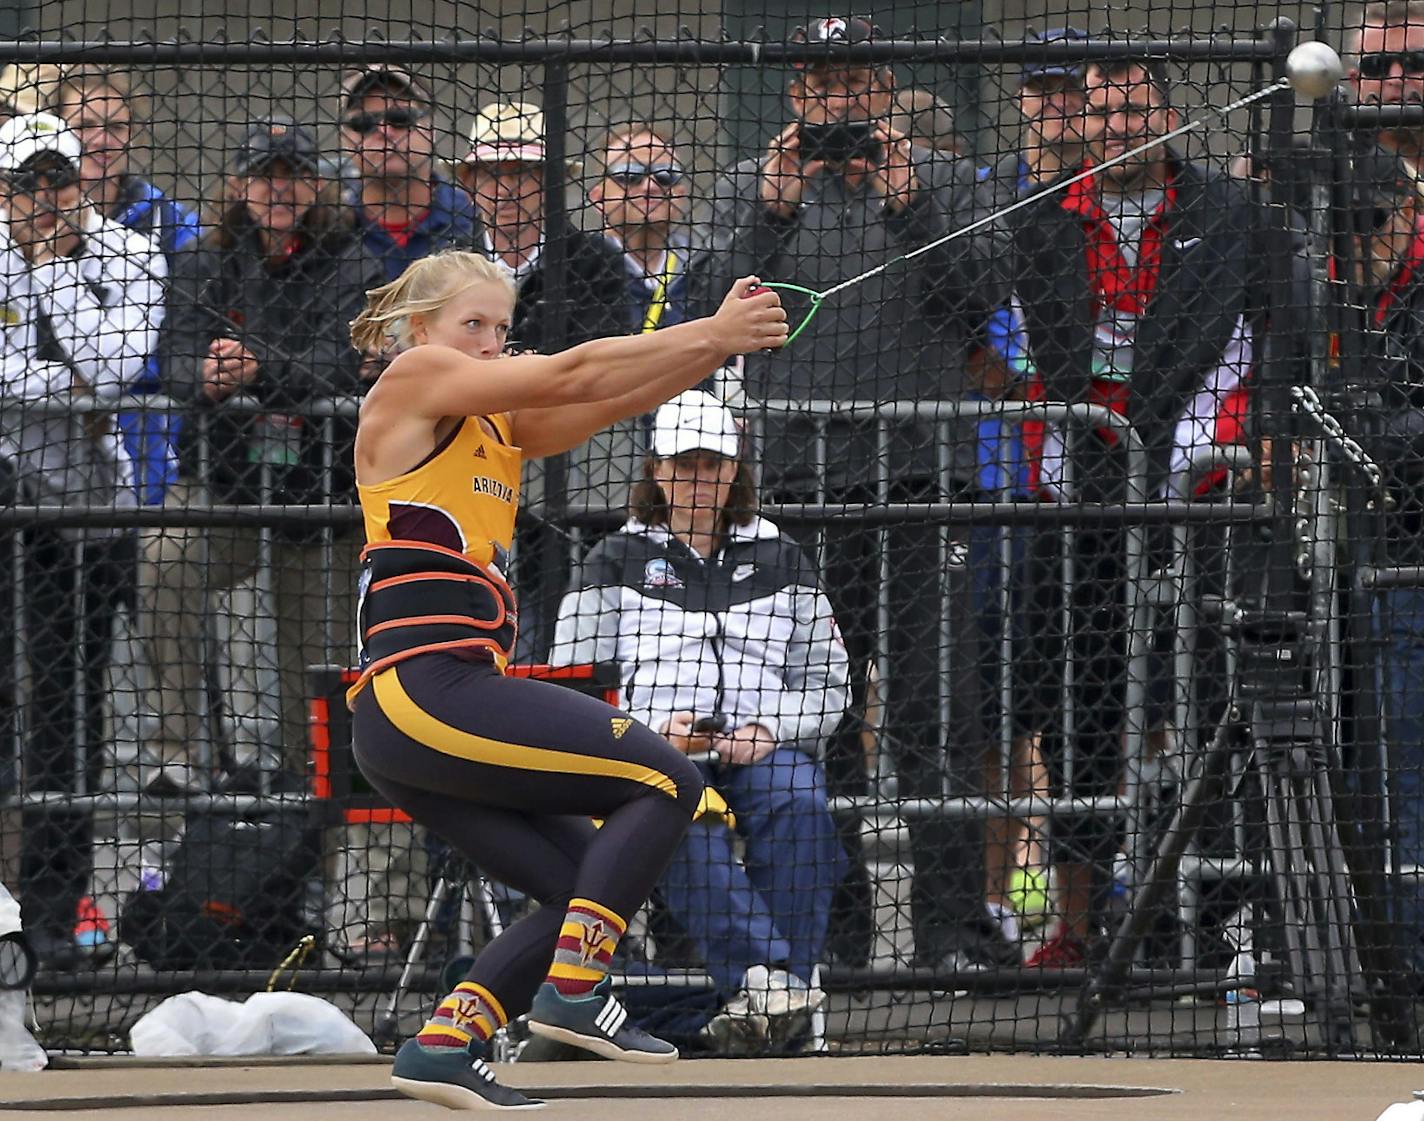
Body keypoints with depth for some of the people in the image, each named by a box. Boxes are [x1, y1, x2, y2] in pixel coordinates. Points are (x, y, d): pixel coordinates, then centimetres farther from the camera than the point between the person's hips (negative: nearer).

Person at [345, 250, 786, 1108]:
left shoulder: (500, 425, 22)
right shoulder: (413, 380, -2)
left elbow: (611, 398, 9)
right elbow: (571, 375, -9)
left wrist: (719, 340, -6)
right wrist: (711, 333, -9)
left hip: (409, 717, 10)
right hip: (423, 690, -10)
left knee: (586, 885, 10)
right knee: (666, 780, -9)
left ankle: (444, 1046, 6)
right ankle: (572, 990, -12)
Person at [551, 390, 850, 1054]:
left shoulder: (778, 561, 20)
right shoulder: (619, 561, 15)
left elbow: (829, 686, 15)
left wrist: (771, 731, -6)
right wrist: (652, 730, -10)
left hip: (765, 749, 2)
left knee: (797, 800, -35)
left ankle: (770, 988, -39)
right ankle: (759, 972, -52)